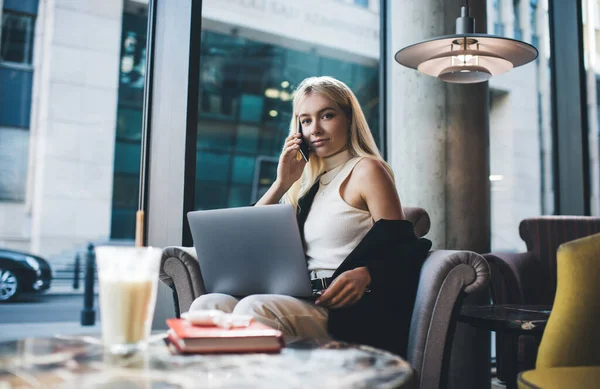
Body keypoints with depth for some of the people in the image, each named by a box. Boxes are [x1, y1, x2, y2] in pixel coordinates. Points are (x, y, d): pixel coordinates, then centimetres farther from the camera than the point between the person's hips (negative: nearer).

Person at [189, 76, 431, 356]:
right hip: (304, 302, 6)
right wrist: (282, 183, 9)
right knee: (207, 305, -18)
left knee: (254, 309, -33)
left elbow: (401, 251, -4)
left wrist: (364, 275, -24)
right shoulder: (309, 182, 23)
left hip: (349, 311, -6)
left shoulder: (366, 170, 3)